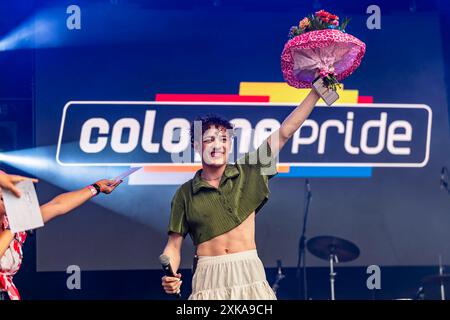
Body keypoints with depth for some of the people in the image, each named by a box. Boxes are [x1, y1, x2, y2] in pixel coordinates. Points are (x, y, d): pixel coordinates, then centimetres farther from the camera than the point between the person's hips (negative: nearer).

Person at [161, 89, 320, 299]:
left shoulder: (246, 173, 7)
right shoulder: (186, 193, 4)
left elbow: (284, 133, 5)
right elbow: (174, 245, 3)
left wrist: (316, 90, 2)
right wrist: (169, 277, -17)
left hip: (249, 272, 1)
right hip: (209, 276, -1)